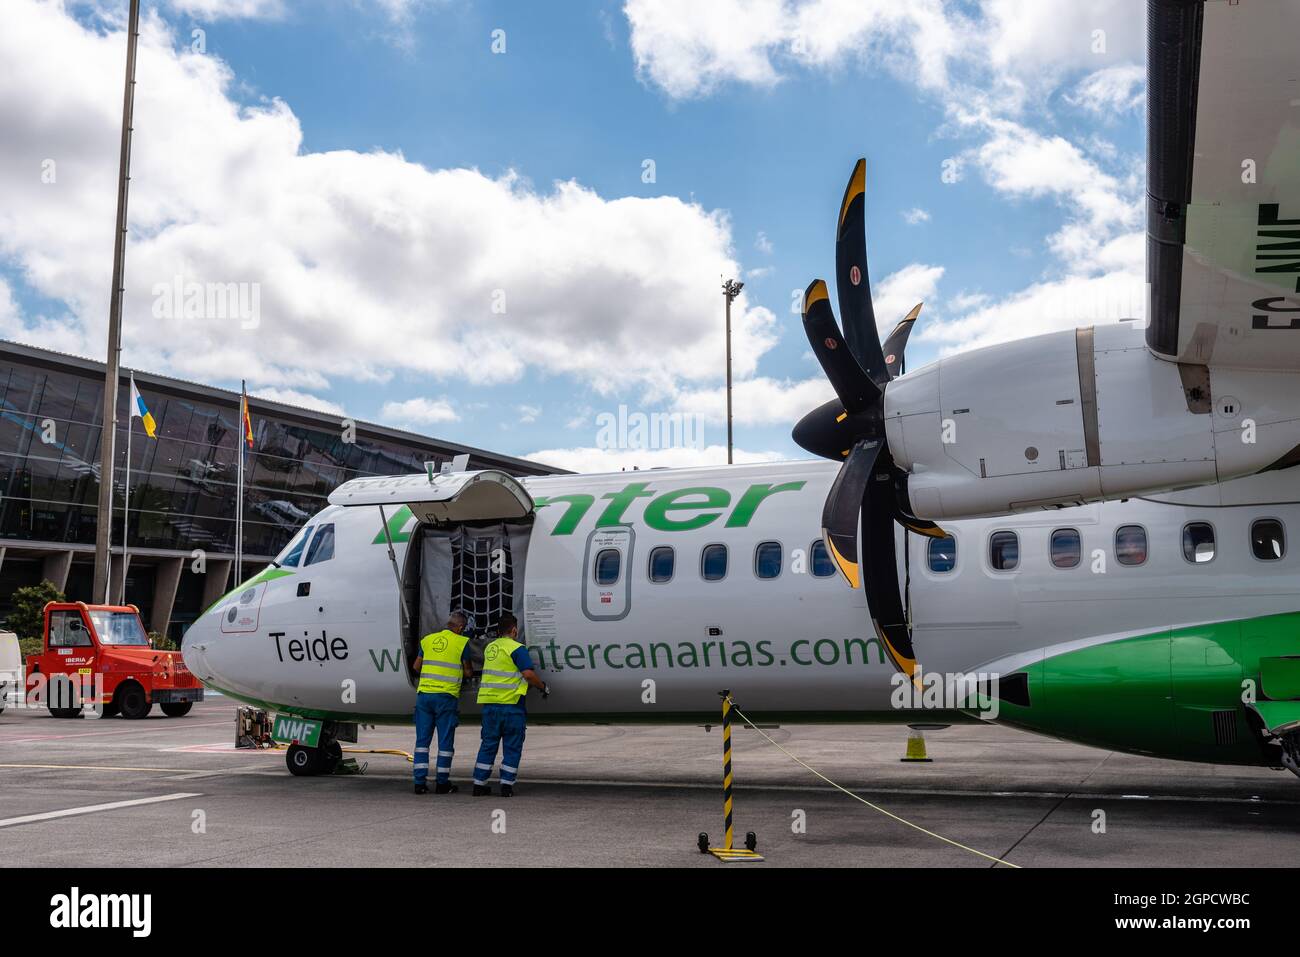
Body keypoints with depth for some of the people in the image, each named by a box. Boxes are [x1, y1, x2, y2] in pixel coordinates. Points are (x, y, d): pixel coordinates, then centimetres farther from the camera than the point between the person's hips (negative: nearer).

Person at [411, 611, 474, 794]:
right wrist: (471, 672, 25)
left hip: (424, 694, 4)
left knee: (422, 740, 8)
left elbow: (416, 666, 19)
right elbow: (468, 672, 2)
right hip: (446, 696, -4)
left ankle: (420, 782, 6)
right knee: (445, 742, 5)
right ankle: (442, 783, 9)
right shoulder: (462, 642, -1)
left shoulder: (427, 640, 12)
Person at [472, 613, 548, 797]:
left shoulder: (489, 648, 14)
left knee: (488, 745, 11)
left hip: (489, 704, 6)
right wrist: (543, 687, -3)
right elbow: (528, 674, -19)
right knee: (512, 747, 4)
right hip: (511, 705, -6)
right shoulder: (516, 649, -10)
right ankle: (507, 786, 2)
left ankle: (479, 784, 12)